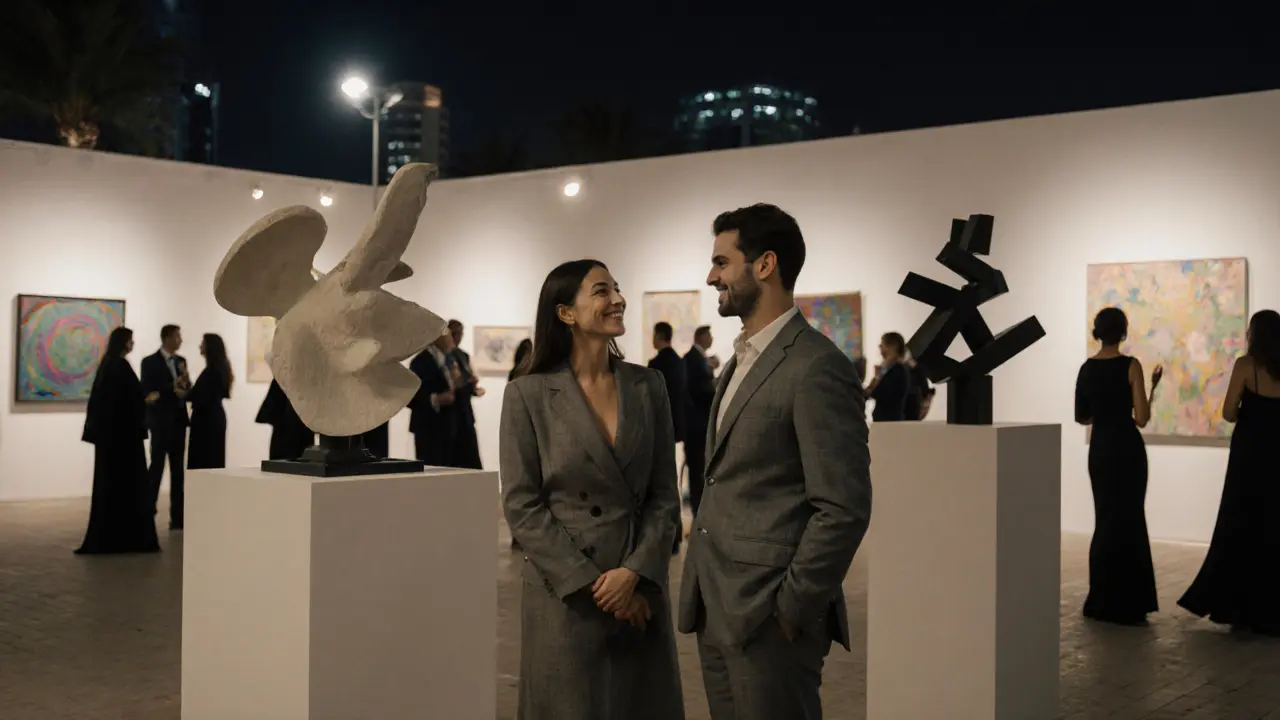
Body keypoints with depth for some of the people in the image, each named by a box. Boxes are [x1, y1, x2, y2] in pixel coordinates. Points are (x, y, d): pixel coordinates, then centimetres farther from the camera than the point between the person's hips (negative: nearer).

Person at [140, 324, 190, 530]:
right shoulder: (150, 362, -5)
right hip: (161, 421, -6)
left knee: (178, 469, 6)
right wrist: (172, 390, -17)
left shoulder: (181, 360, 13)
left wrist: (185, 386, -10)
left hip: (178, 420, 6)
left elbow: (186, 389, 12)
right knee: (157, 467, -4)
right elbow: (147, 392, -11)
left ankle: (177, 517, 9)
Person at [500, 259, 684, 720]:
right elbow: (521, 506, -8)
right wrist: (590, 583, -13)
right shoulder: (528, 394, -6)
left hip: (640, 587, 3)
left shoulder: (648, 386, 4)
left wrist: (635, 571, -11)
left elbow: (664, 496, 3)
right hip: (565, 593, -3)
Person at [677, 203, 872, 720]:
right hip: (716, 610, 8)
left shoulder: (816, 368, -15)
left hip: (769, 616, -8)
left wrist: (791, 610, -14)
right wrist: (704, 596, 12)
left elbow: (845, 509, -19)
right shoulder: (741, 361, 14)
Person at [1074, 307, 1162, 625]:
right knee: (1126, 521, 3)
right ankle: (1120, 604, 5)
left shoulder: (1087, 368, 4)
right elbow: (1142, 418, -15)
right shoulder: (1130, 365, -12)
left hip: (1098, 449, 5)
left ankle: (1102, 601, 19)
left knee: (1107, 520, 16)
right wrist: (1153, 386, -2)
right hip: (1126, 448, -5)